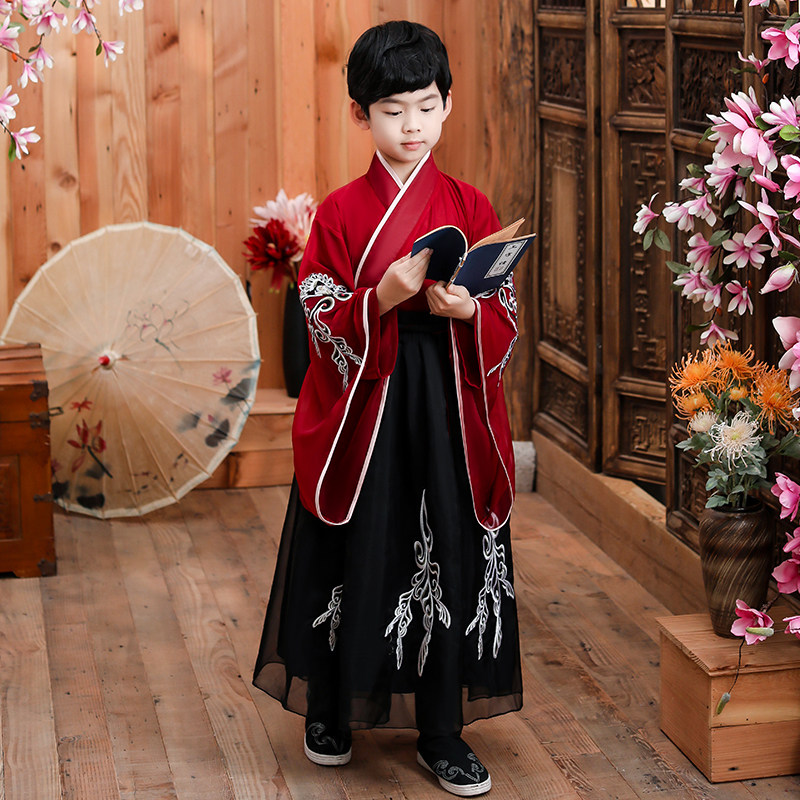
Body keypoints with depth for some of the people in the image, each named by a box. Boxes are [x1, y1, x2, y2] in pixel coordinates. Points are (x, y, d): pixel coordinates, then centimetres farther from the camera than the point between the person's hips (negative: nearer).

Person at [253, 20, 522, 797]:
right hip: (361, 408, -1)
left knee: (449, 556, 2)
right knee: (355, 555, 6)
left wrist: (466, 310, -19)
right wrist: (384, 297, -23)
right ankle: (329, 707, 28)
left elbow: (506, 321, 2)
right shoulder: (340, 213, 0)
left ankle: (442, 733, 15)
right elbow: (325, 326, -6)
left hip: (449, 410, 1)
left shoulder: (471, 208, 4)